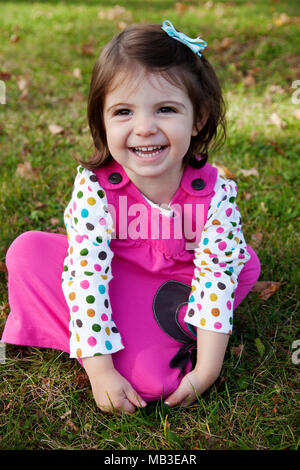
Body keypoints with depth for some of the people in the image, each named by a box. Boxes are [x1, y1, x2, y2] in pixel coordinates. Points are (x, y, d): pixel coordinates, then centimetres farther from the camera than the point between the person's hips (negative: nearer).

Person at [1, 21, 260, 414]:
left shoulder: (216, 194, -24)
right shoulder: (93, 187, -27)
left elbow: (216, 278, -22)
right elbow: (88, 275, -28)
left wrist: (206, 370, -24)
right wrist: (101, 372, -30)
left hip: (176, 287, 2)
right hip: (116, 284, -2)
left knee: (243, 262, -18)